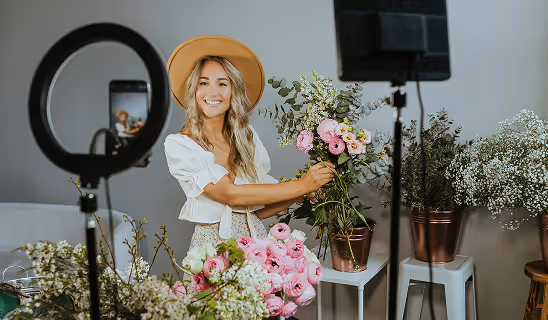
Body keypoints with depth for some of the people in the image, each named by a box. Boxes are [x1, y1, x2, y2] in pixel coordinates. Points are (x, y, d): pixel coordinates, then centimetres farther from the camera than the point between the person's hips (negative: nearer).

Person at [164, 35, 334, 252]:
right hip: (213, 243, -3)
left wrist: (309, 190, -5)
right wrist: (301, 185, -15)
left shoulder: (248, 138, 7)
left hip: (256, 238, 3)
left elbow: (260, 210, 8)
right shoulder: (178, 144, -6)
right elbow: (229, 194, -16)